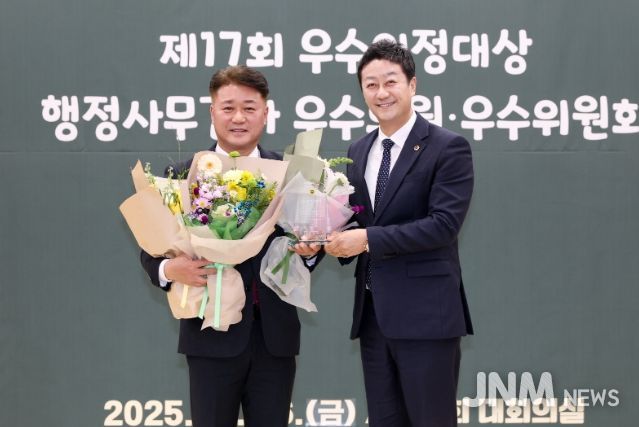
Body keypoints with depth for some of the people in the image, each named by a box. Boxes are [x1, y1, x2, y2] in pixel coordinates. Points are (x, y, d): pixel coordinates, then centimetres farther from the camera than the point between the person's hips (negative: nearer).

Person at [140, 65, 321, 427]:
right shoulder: (184, 176, -1)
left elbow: (308, 237, 11)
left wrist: (311, 249, -12)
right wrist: (169, 269, -21)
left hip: (275, 334, 2)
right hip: (213, 335, -1)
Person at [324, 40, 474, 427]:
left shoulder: (448, 147, -7)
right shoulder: (358, 152, 14)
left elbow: (444, 224, -17)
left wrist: (367, 239, -19)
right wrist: (333, 238, -4)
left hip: (425, 312, -6)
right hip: (372, 314, 7)